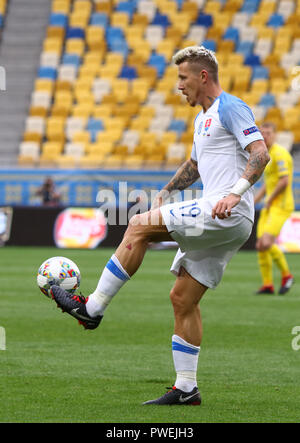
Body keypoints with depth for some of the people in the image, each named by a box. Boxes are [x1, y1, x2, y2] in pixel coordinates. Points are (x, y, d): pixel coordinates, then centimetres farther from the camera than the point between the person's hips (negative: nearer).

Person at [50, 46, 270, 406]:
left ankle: (93, 308, -12)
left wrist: (234, 193, -27)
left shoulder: (230, 108, -6)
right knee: (183, 297, 7)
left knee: (140, 226, -15)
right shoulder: (203, 119, 24)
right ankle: (186, 389, 8)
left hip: (228, 215, -10)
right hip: (215, 223, 10)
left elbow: (260, 154, -16)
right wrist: (165, 193, 26)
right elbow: (193, 166, 39)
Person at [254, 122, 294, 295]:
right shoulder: (268, 154, 19)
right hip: (269, 206, 10)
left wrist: (270, 199, -12)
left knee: (267, 243, -21)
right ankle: (267, 285, 8)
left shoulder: (279, 153, -13)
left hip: (281, 205, -10)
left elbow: (284, 181, -22)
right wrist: (253, 201, 18)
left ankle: (286, 274, -2)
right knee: (261, 245, 2)